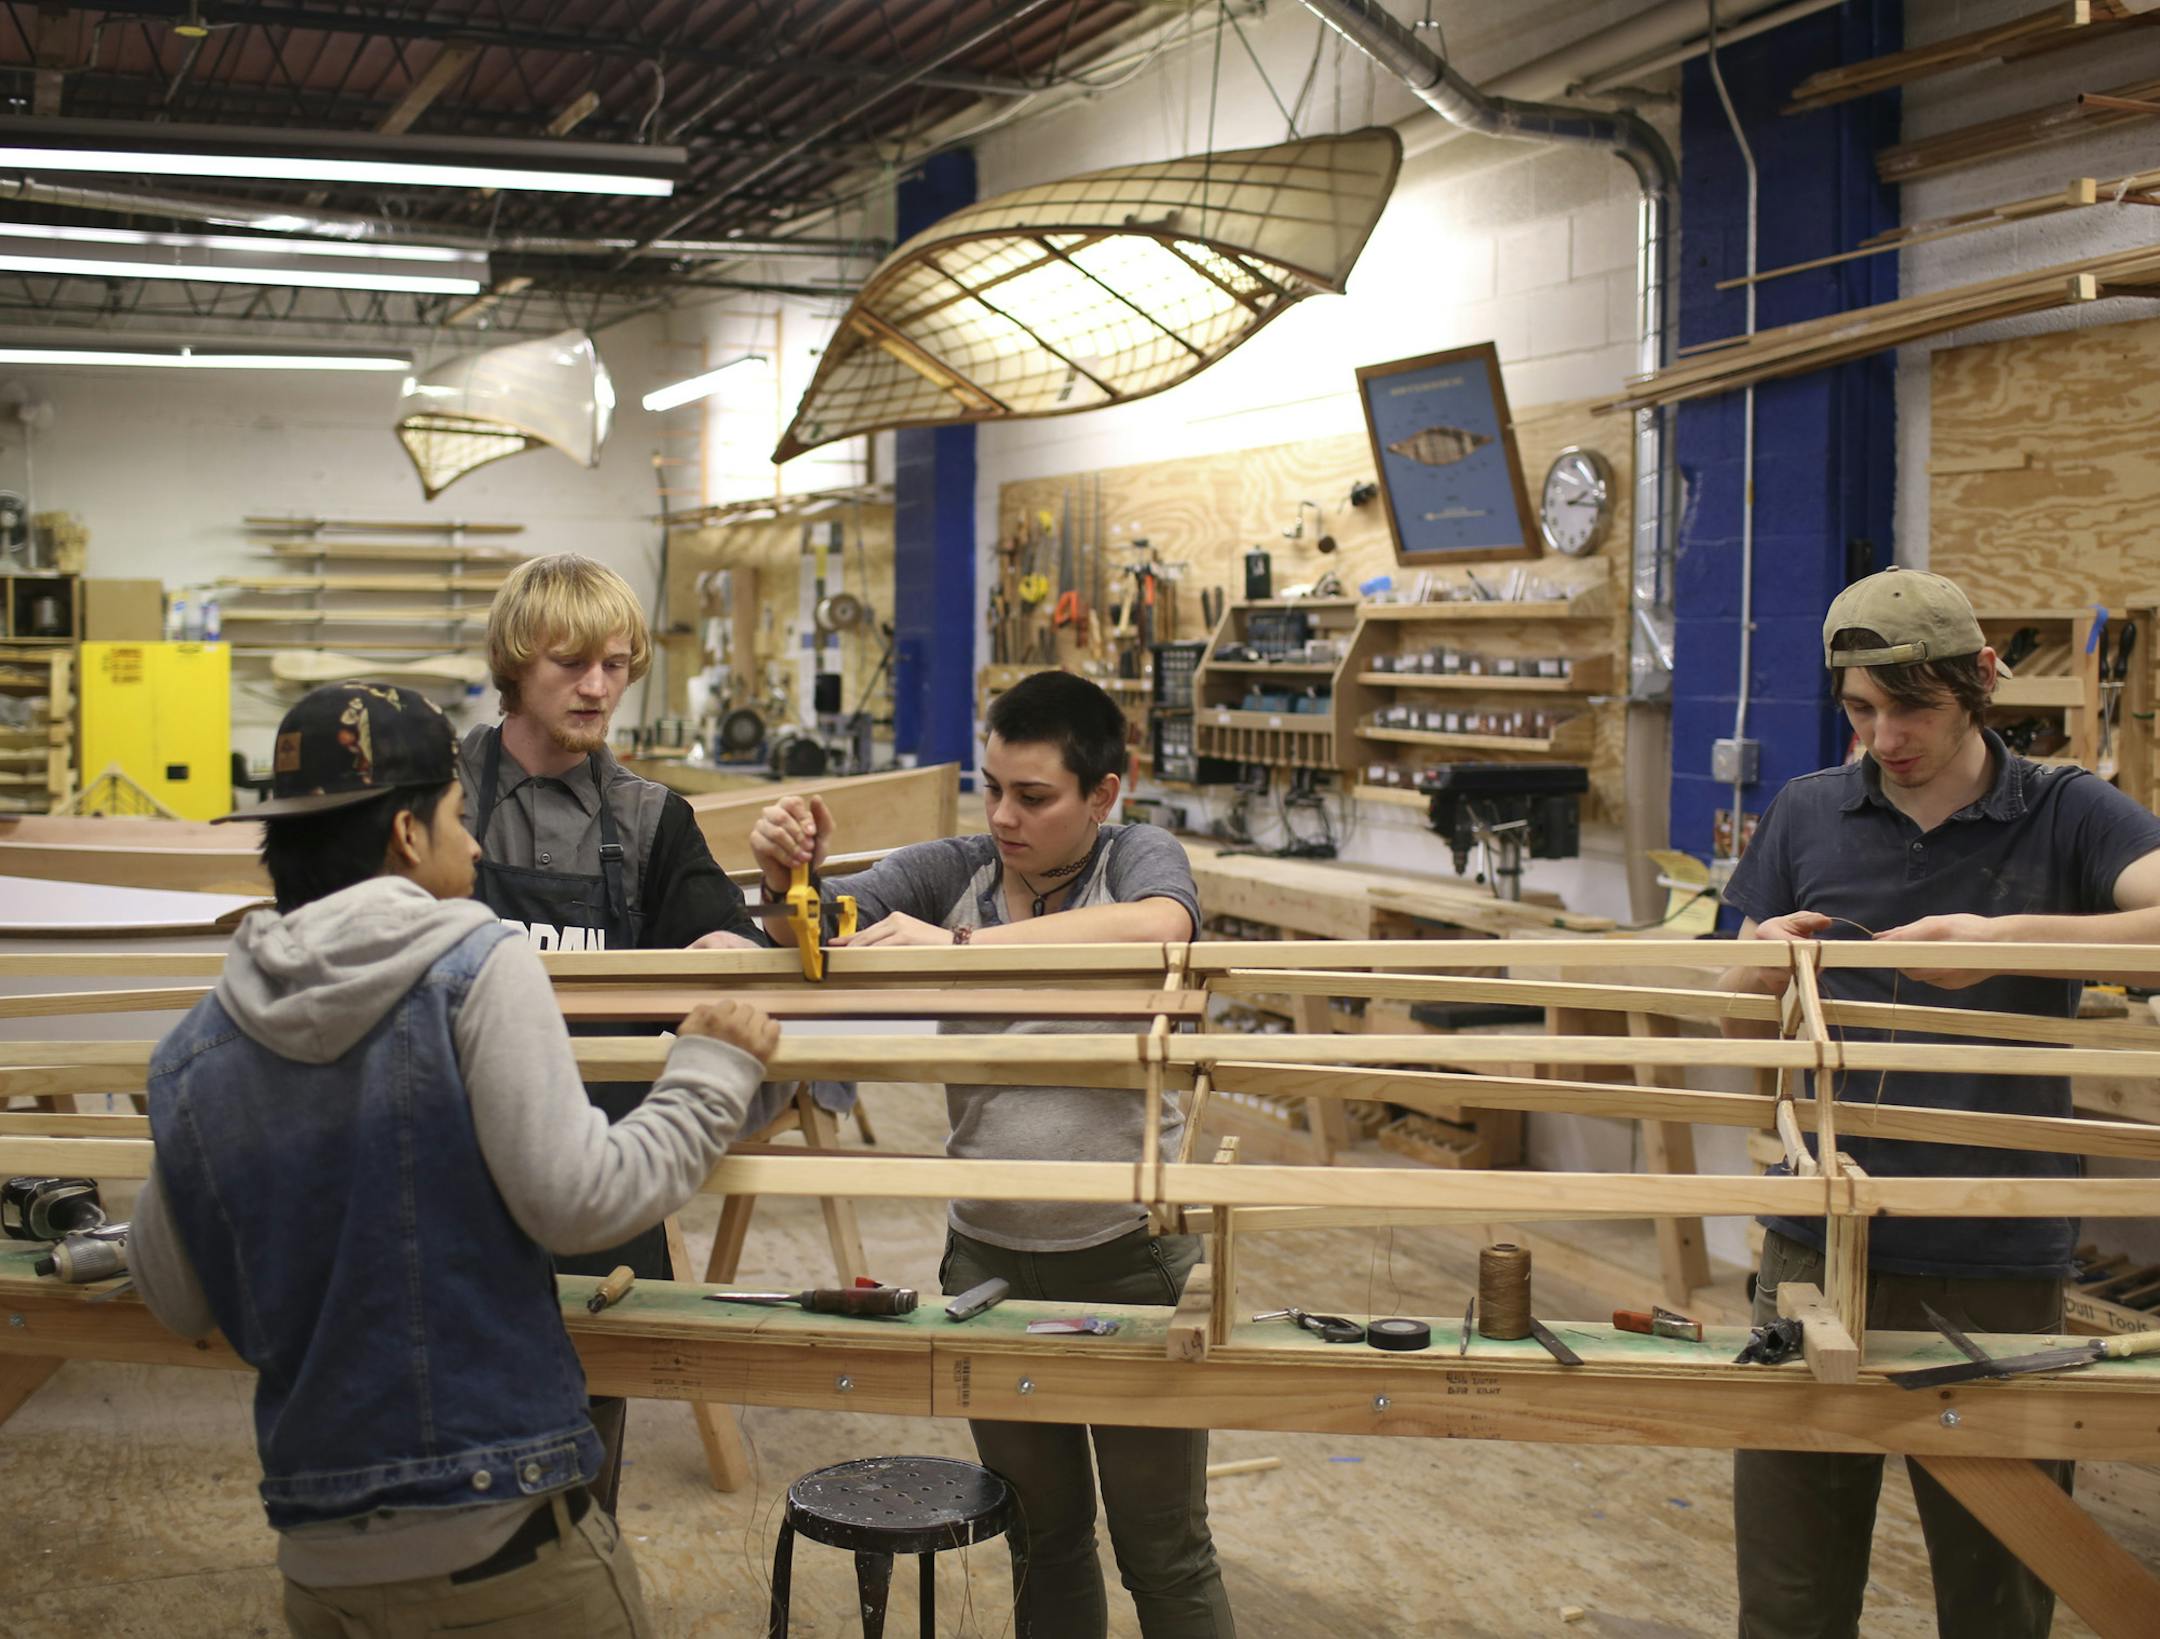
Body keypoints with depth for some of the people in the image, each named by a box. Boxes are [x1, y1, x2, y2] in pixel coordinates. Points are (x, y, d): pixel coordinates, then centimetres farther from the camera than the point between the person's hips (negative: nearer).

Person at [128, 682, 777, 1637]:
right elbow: (576, 1200, -17)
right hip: (502, 1540, -4)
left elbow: (176, 1304, 11)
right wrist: (712, 1074, -2)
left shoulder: (191, 1053, 3)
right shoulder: (479, 969, -12)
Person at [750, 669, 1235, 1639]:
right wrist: (789, 874, -28)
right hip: (989, 1254, 4)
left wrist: (961, 944, -34)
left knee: (1163, 1550, 9)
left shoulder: (1138, 859, -8)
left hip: (1131, 1255, -3)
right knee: (1043, 1536, 19)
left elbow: (1160, 928, -31)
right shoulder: (952, 872, 1)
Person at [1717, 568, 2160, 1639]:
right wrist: (1767, 966, -11)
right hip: (1820, 1239, 2)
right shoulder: (1807, 816, 7)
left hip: (1998, 1260, -2)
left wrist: (2013, 936, -31)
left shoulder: (2068, 817, -1)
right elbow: (1741, 1026, 10)